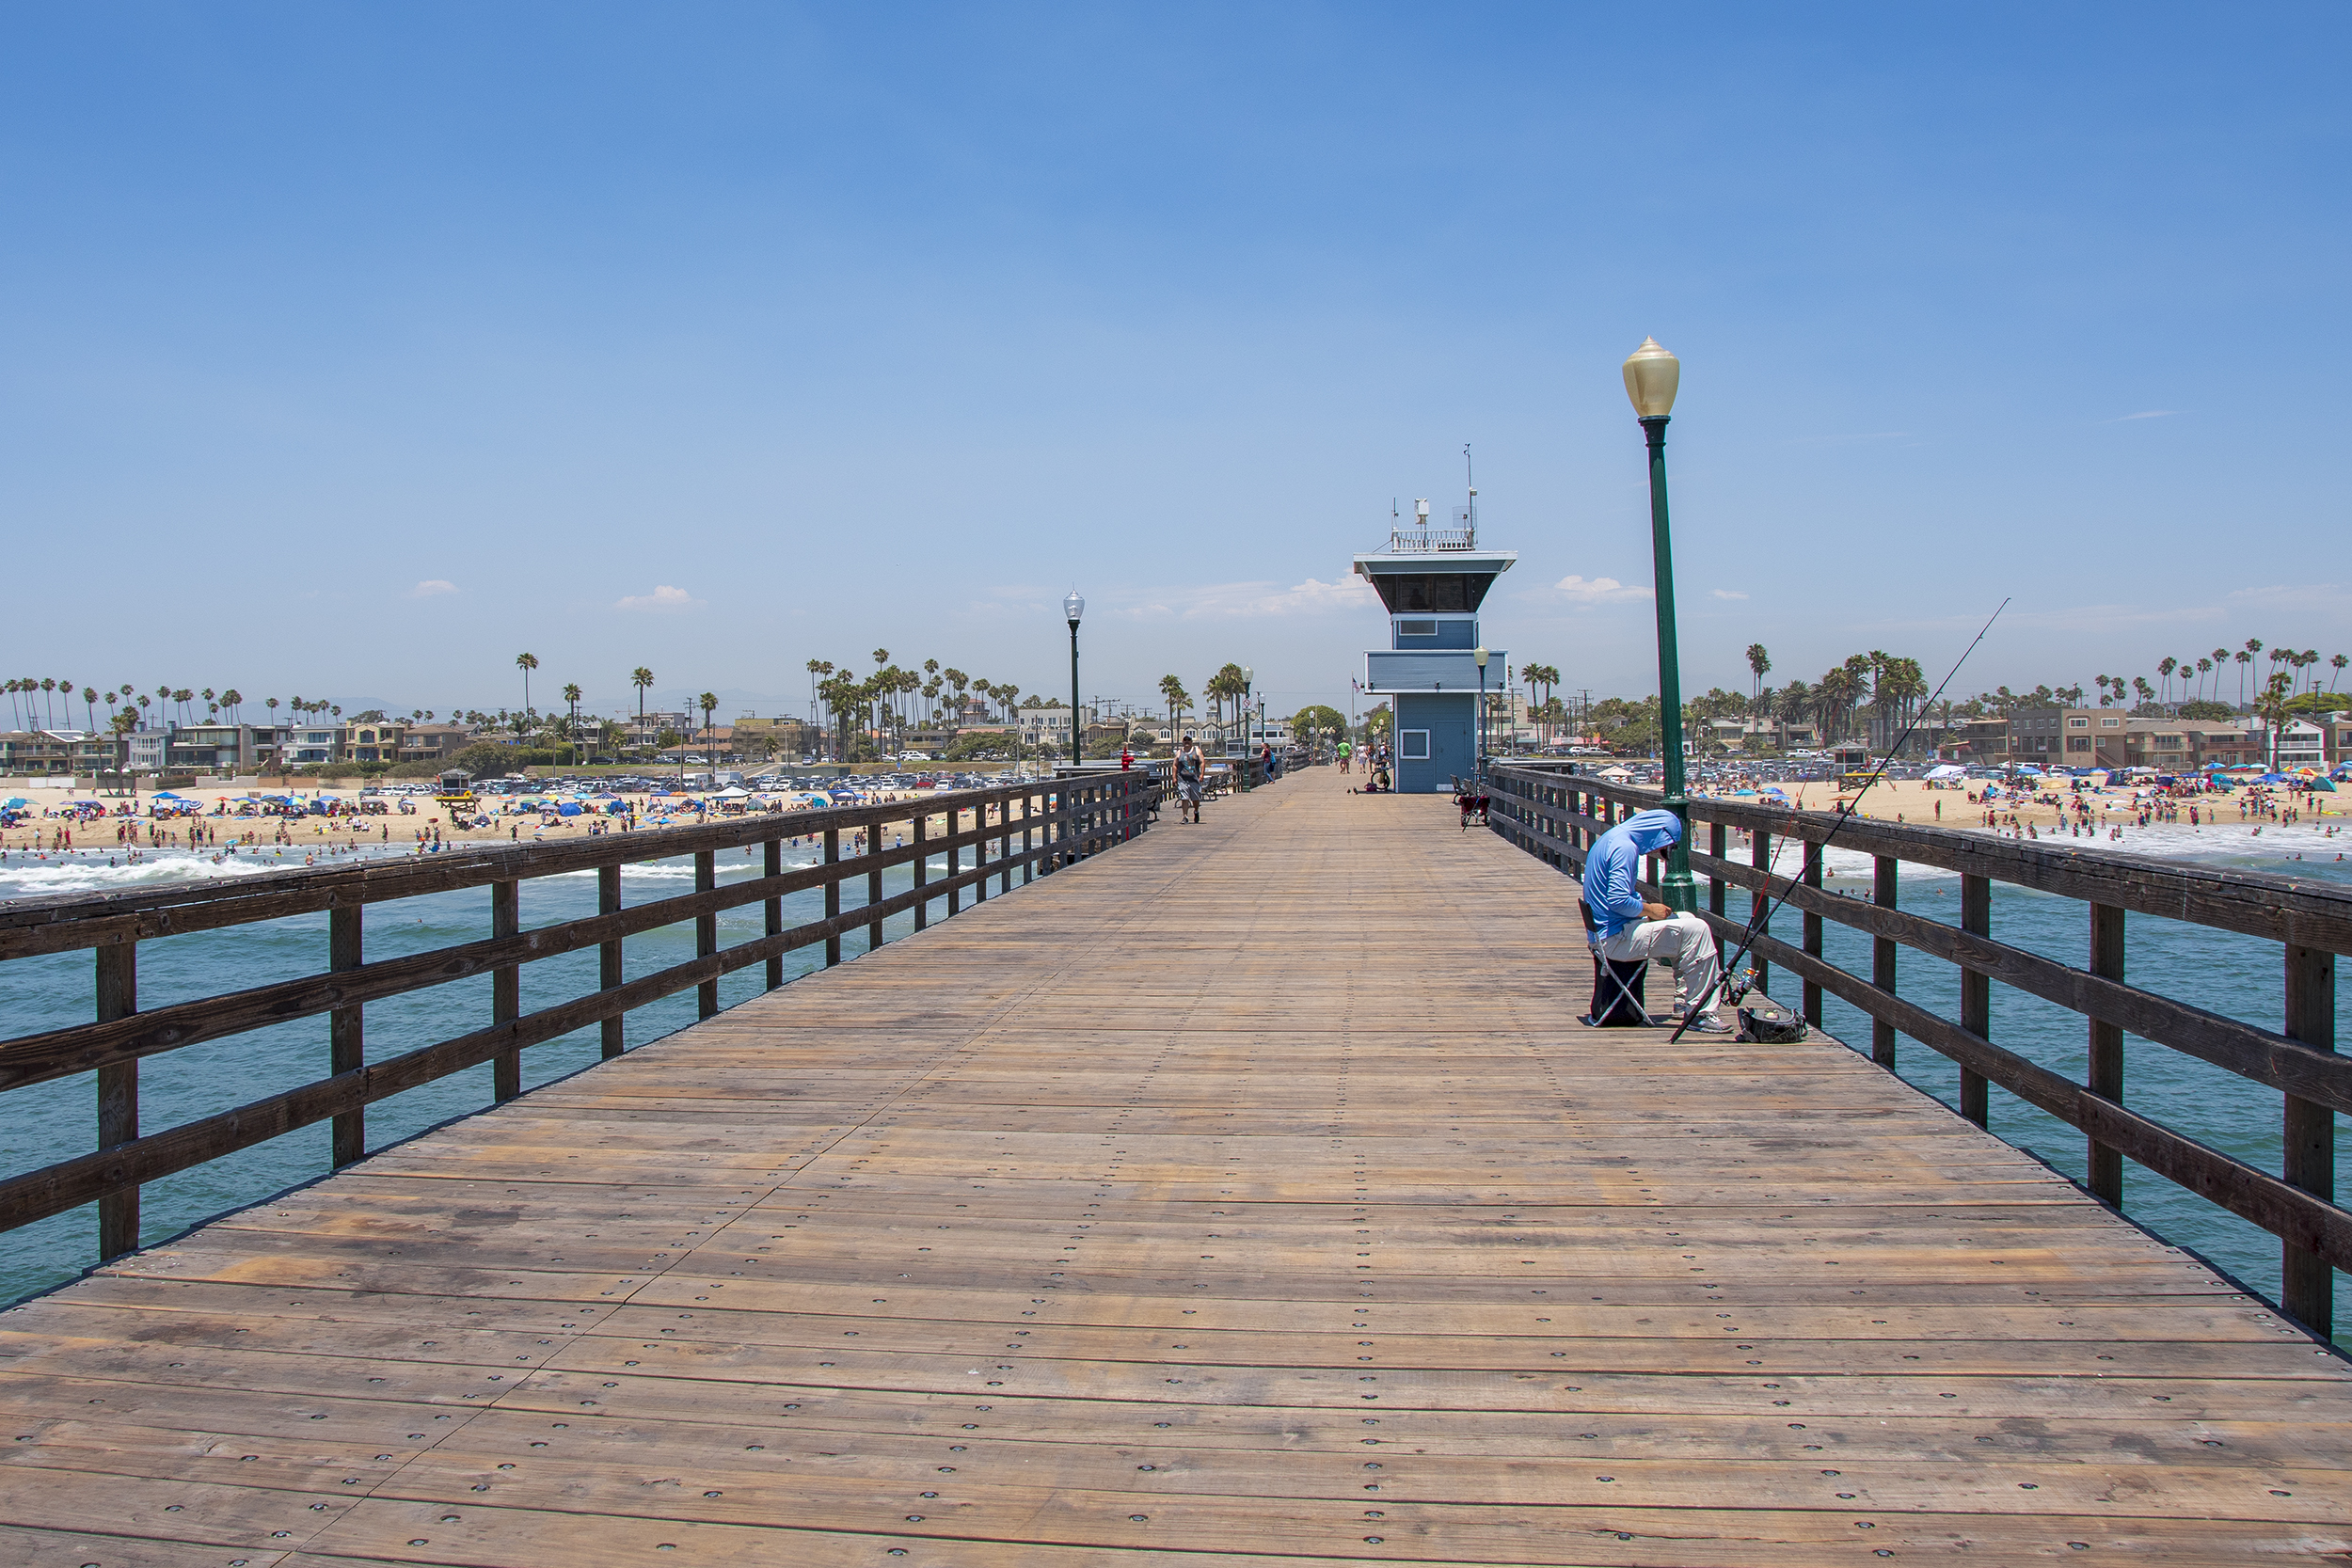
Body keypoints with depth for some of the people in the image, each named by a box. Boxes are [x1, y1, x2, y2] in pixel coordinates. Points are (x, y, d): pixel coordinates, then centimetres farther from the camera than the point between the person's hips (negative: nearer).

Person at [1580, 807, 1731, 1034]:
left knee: (1687, 920, 21)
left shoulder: (1613, 837, 15)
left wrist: (1645, 906, 10)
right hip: (1615, 938, -11)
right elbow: (1618, 900, -27)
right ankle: (1700, 1015, -12)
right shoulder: (1625, 847, -18)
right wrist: (1649, 909, -11)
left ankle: (1684, 1004, 22)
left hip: (1605, 935, 11)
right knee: (1695, 930, -14)